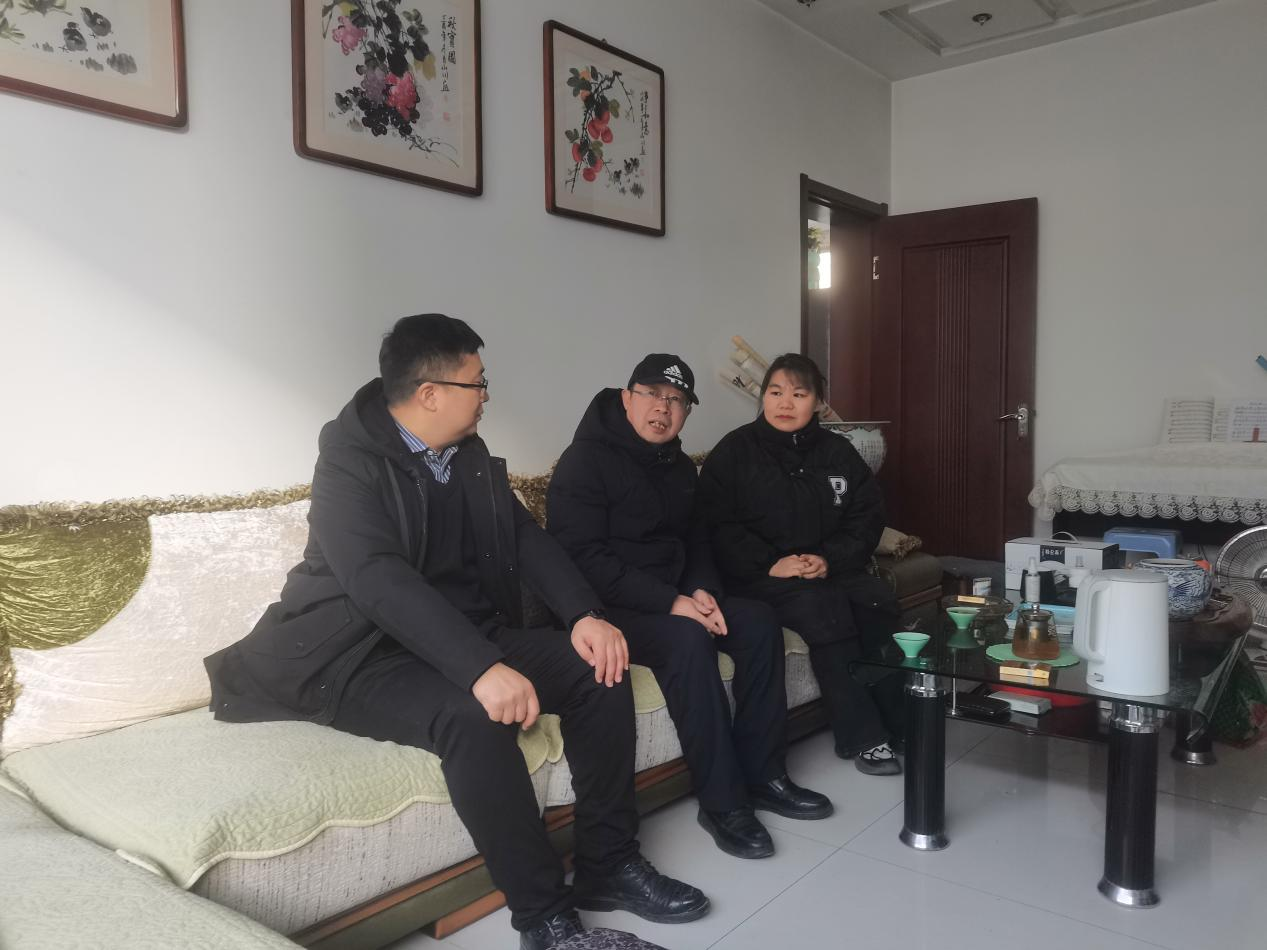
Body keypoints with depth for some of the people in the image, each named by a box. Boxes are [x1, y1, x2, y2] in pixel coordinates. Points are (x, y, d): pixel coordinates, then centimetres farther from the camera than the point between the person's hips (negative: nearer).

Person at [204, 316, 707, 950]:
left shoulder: (471, 455, 9)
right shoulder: (350, 462, -14)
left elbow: (526, 538, 5)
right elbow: (379, 579, -29)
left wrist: (584, 615, -13)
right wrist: (482, 668, -40)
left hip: (471, 636, 7)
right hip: (365, 655, -7)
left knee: (599, 670, -10)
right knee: (474, 715, -35)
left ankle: (606, 864, 1)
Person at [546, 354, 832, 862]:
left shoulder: (679, 466, 11)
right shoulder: (586, 461, -13)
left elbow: (694, 540, 18)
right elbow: (582, 557, -21)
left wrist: (702, 591, -6)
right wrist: (671, 602, -25)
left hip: (671, 599, 8)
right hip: (606, 608, -8)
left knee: (757, 620, -10)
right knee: (687, 638, -32)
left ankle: (761, 772, -1)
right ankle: (722, 801, -21)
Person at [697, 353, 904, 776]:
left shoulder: (838, 452, 10)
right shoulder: (734, 452, -1)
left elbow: (868, 515, 7)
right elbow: (718, 524, -8)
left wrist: (830, 559, -11)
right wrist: (770, 564, -20)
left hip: (831, 566, 4)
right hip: (759, 573, -4)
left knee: (877, 602, -25)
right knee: (824, 607, -30)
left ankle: (891, 721, -13)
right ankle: (862, 736, -22)